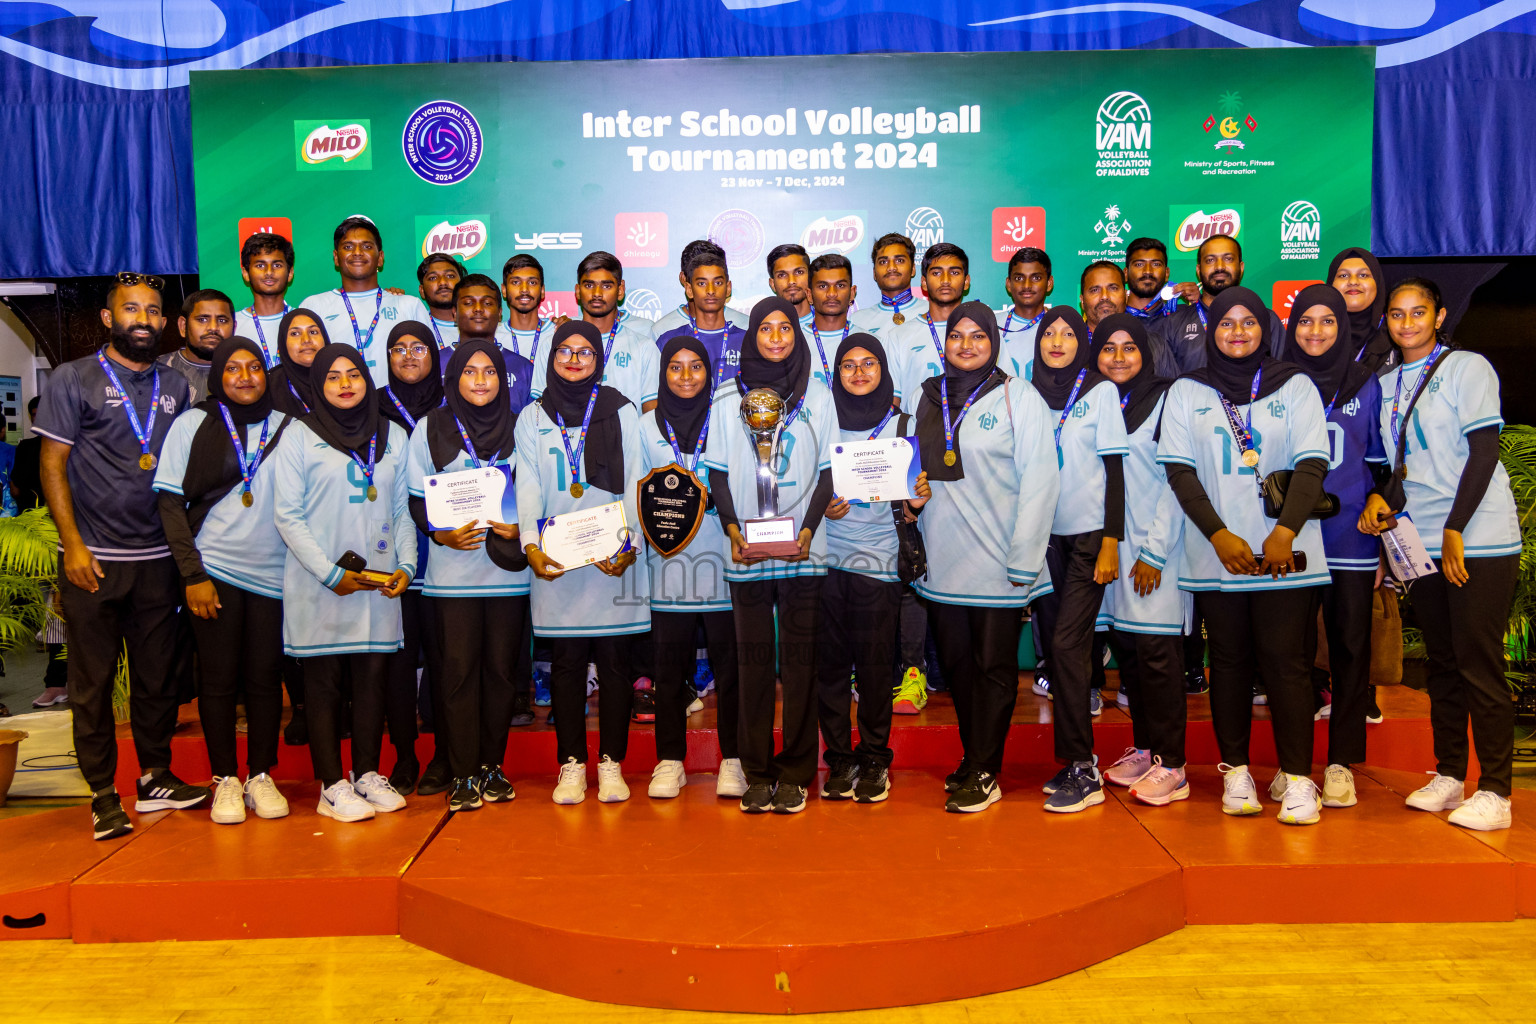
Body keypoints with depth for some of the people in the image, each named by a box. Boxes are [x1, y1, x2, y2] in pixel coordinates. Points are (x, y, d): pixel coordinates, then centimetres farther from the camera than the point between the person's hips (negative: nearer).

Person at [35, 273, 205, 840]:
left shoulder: (176, 386, 12)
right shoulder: (73, 379, 2)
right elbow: (53, 464, -1)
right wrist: (73, 543, -10)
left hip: (158, 558, 3)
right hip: (93, 559, -3)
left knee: (157, 675, 9)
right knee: (93, 680, 3)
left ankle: (156, 779, 21)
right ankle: (103, 794, 12)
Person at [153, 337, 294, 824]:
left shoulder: (286, 427, 7)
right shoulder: (194, 423, 3)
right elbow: (171, 503, 1)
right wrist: (192, 574, -7)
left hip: (272, 572, 1)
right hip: (214, 570, -1)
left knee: (265, 677, 5)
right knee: (219, 677, 4)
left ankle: (261, 776, 16)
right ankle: (225, 779, 15)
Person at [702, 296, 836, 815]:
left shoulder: (819, 399, 9)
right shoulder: (727, 399, 9)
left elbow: (827, 473, 7)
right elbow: (717, 474, 8)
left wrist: (809, 529, -9)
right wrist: (733, 530, -7)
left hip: (803, 552, 0)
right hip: (746, 553, 0)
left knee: (799, 660, 0)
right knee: (753, 661, 1)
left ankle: (794, 772, 9)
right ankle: (757, 773, 10)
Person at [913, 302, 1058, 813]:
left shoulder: (1018, 396, -3)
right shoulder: (930, 397, 12)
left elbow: (1039, 479, -8)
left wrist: (1024, 560, -13)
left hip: (996, 561, -5)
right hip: (940, 560, 5)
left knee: (994, 666, 2)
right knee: (956, 662, 10)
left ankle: (984, 773, 11)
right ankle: (972, 760, 24)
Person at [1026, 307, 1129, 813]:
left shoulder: (1101, 390, 1)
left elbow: (1115, 468, -3)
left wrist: (1111, 542, -11)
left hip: (1089, 534, -4)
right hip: (1043, 535, 4)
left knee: (1068, 643, -11)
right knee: (1053, 645, 4)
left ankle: (1084, 770, -5)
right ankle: (1075, 760, 15)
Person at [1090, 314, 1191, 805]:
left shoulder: (1165, 400, -2)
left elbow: (1176, 482, -7)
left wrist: (1154, 551, -12)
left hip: (1156, 547, -5)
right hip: (1112, 547, 5)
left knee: (1157, 650, -7)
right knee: (1127, 648, 8)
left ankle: (1170, 766, -1)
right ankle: (1143, 749, 19)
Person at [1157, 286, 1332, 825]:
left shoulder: (1295, 386, 9)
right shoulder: (1185, 392, 9)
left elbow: (1312, 465, 0)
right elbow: (1180, 472, 2)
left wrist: (1284, 533, -13)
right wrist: (1220, 535, -9)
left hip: (1285, 553, -1)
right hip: (1215, 554, 1)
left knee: (1284, 659, -4)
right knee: (1230, 660, 5)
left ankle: (1298, 779, 1)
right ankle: (1236, 772, 13)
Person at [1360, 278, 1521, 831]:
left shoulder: (1467, 367, -2)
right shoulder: (1386, 385, 14)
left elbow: (1484, 451, -9)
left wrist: (1456, 530, -13)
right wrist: (1380, 497, -3)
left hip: (1478, 540, -6)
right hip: (1422, 544, 6)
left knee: (1480, 665, -5)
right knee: (1443, 664, 11)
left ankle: (1495, 792, 2)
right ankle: (1448, 776, 19)